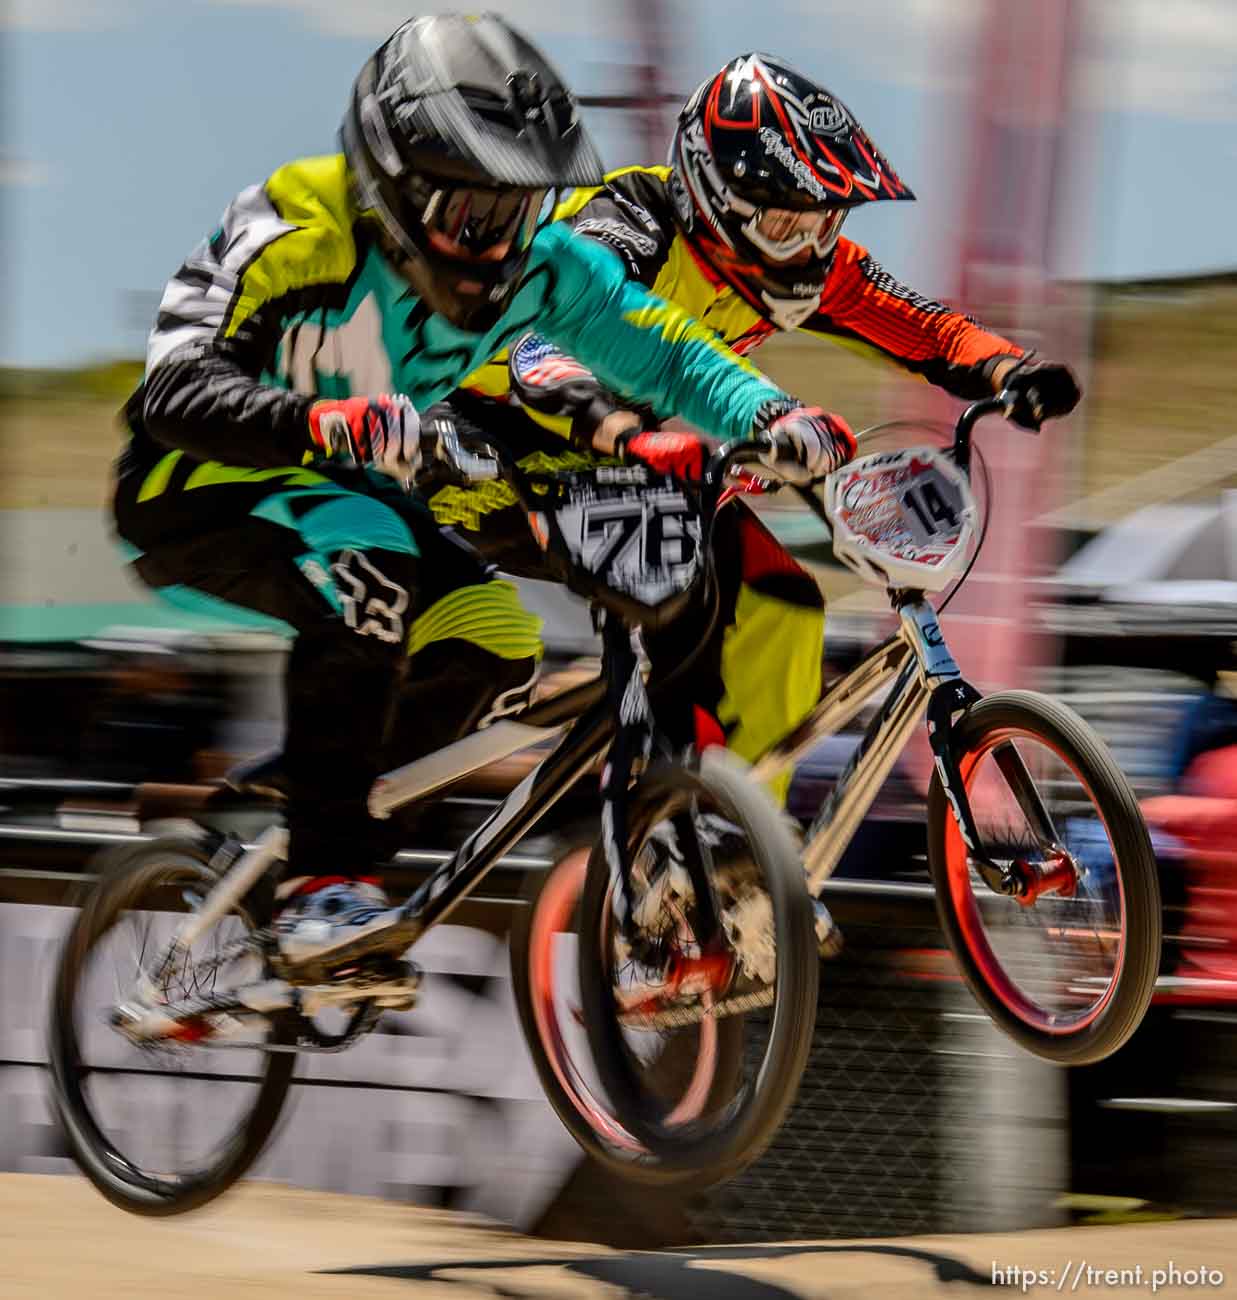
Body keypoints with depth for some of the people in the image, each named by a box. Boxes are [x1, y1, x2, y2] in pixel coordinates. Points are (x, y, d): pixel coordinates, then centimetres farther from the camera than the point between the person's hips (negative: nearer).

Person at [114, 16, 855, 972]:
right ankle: (324, 890, -31)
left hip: (345, 493, 7)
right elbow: (177, 391, -38)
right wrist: (321, 421, -57)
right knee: (364, 572, -34)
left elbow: (659, 349, -8)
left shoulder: (533, 262, -10)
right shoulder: (293, 239, -28)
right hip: (194, 498, -7)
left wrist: (772, 415, -29)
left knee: (492, 643, -14)